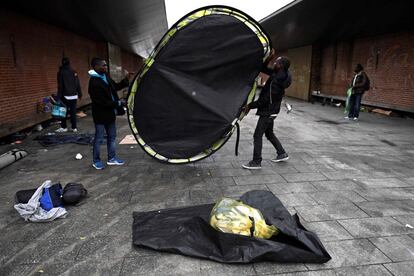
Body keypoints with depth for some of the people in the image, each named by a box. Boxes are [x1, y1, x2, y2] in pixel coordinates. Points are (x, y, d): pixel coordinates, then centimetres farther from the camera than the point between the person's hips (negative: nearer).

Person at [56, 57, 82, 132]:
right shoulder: (74, 72, 4)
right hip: (74, 96, 3)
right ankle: (74, 127, 6)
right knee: (73, 112, 5)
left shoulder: (61, 72, -5)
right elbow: (78, 84, 6)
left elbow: (60, 86, -7)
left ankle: (64, 127, 10)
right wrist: (80, 94, 12)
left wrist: (59, 97, -4)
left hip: (65, 96, -3)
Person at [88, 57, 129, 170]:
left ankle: (112, 158, 29)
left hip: (110, 113, 8)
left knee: (112, 136, 16)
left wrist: (126, 80, 4)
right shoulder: (94, 82, -21)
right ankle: (96, 161, 21)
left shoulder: (105, 76, 4)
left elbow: (116, 86, 17)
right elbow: (101, 101, -23)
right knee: (99, 139, 5)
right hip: (100, 114, -8)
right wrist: (116, 104, -18)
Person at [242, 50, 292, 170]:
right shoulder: (279, 75, 4)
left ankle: (256, 162, 4)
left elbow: (265, 99, -25)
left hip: (268, 112, -10)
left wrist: (251, 105, -15)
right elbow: (264, 69, 14)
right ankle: (282, 153, 32)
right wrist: (270, 57, -2)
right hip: (271, 111, 10)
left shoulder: (277, 81, -25)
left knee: (257, 136, -3)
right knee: (269, 133, 22)